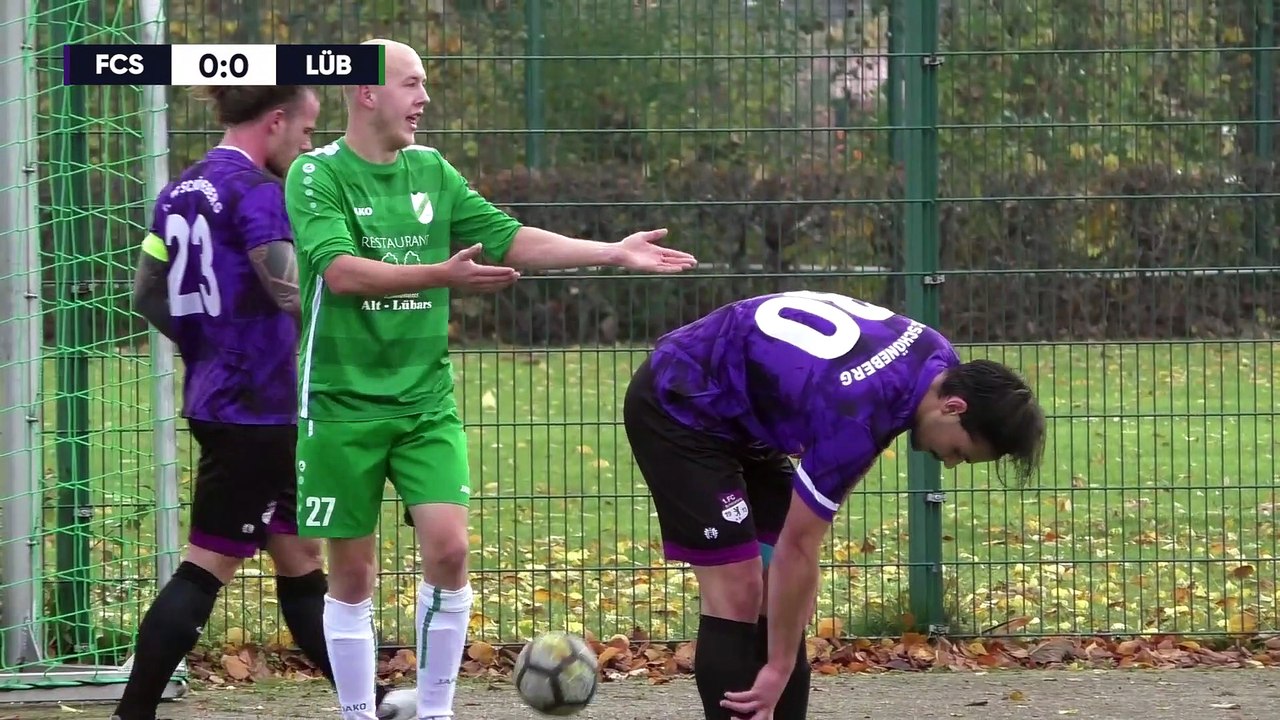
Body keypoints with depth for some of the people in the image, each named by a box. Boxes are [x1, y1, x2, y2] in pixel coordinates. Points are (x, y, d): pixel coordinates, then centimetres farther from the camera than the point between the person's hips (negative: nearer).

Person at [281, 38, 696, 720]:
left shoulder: (432, 171, 8)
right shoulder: (317, 175, -8)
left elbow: (511, 239, 6)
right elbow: (341, 272, -22)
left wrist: (612, 253, -1)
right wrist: (442, 275, -30)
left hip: (425, 399, 4)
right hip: (343, 402, -4)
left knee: (448, 548, -11)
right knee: (352, 573, 1)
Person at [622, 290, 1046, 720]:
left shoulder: (935, 357, -7)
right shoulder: (856, 416, -33)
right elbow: (797, 549, -25)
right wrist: (777, 668, -18)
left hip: (739, 415, 9)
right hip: (678, 406, -9)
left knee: (780, 595, 4)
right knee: (736, 594, -15)